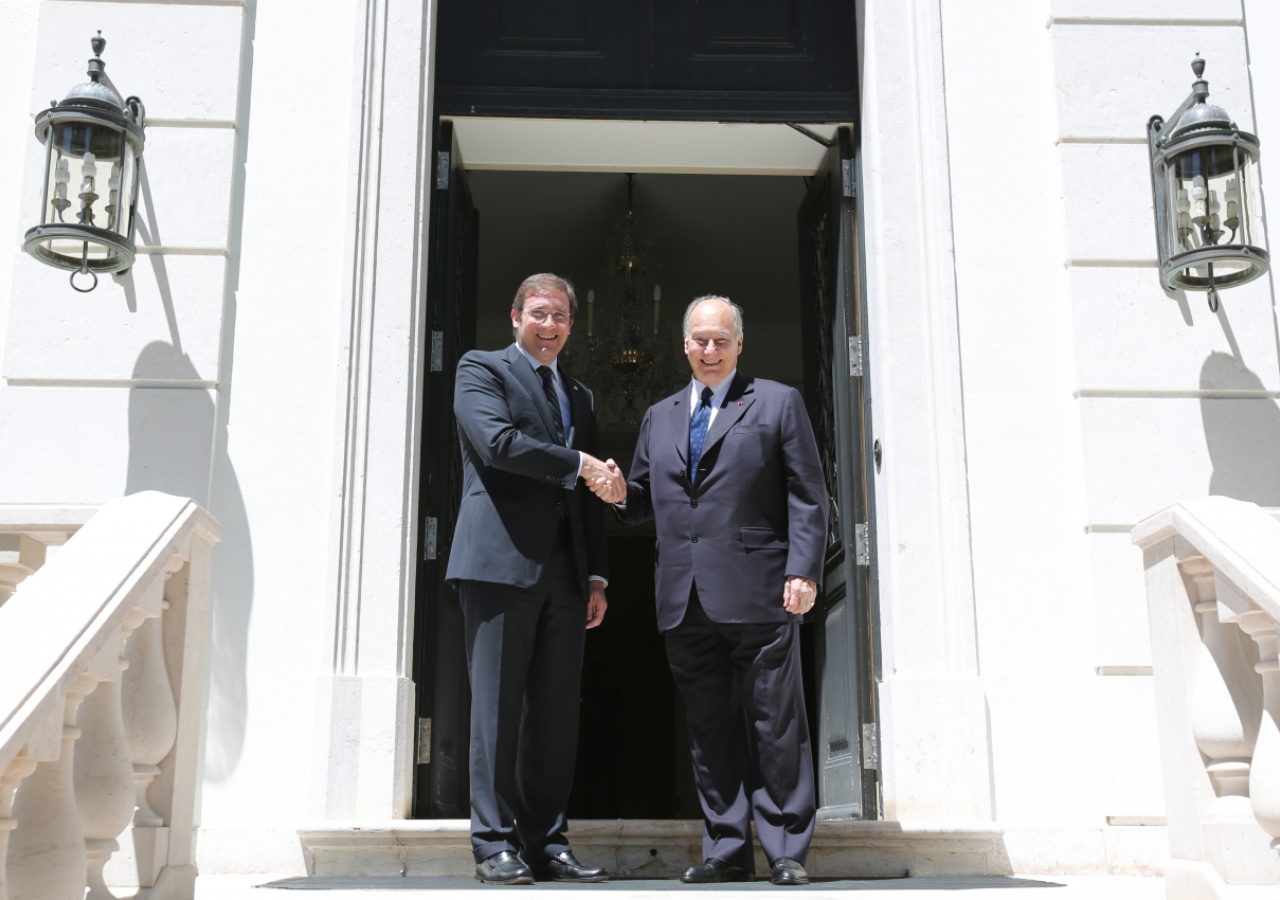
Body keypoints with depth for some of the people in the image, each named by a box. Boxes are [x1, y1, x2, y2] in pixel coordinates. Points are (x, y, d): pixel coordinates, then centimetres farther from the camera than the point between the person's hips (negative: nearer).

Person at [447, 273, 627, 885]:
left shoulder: (579, 396, 24)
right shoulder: (480, 369, 6)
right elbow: (497, 440, -13)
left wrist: (597, 576, 12)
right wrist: (581, 464, -9)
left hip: (565, 573, 6)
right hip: (502, 560, -6)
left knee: (557, 711, 4)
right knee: (498, 705, -5)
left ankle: (546, 844, 10)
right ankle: (495, 845, 0)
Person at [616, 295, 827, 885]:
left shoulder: (778, 403, 8)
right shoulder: (659, 417, 21)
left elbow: (808, 496, 1)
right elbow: (641, 501, 21)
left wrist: (803, 571, -10)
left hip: (757, 593, -4)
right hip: (685, 602, 4)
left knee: (776, 724, -1)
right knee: (709, 727, 7)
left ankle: (786, 851, 8)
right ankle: (726, 851, 15)